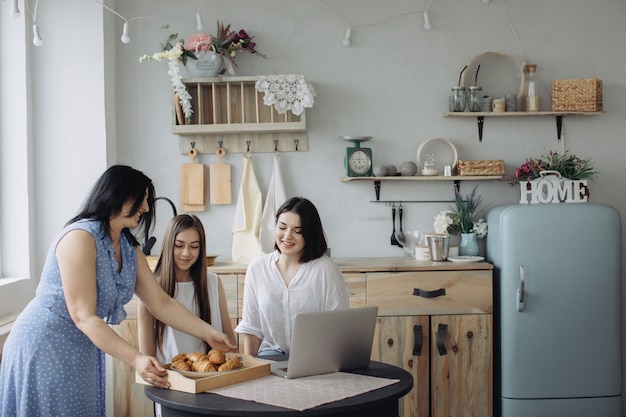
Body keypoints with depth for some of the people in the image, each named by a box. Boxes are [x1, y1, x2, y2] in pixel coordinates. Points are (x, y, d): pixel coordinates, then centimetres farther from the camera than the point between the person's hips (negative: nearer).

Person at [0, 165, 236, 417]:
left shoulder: (129, 249, 6)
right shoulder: (80, 238, -21)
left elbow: (161, 303, 6)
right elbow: (84, 317, -25)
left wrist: (209, 334, -4)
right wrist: (136, 360, -33)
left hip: (84, 350, 8)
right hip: (43, 350, -8)